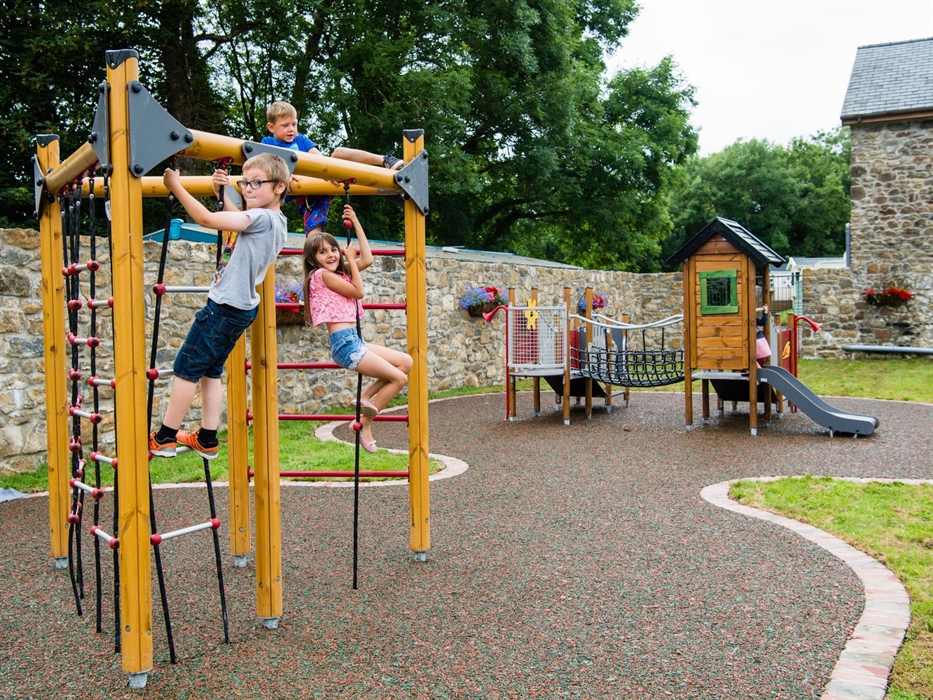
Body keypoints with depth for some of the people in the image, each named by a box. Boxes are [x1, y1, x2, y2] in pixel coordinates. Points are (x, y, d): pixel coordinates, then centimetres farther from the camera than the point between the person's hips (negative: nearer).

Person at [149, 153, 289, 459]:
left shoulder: (262, 218, -19)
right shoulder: (273, 221, 10)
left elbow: (207, 219, -24)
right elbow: (234, 217, 29)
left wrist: (175, 185, -14)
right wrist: (221, 193, 15)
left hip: (225, 305, -10)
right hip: (240, 307, 10)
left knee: (186, 367, 0)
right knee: (211, 370, 16)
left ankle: (164, 438, 10)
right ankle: (207, 439, 20)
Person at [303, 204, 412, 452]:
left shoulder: (340, 273, 16)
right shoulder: (322, 275, -9)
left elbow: (367, 259, 12)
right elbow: (358, 291, -9)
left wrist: (356, 222, 15)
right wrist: (351, 258, 0)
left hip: (353, 341, 9)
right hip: (344, 342, -9)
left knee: (406, 362, 10)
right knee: (398, 378, -6)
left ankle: (365, 398, 10)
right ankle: (365, 423, 5)